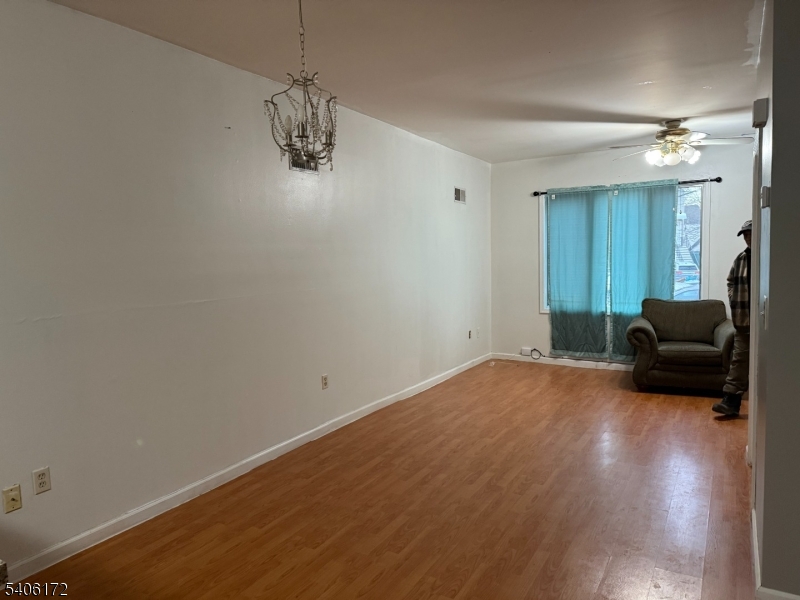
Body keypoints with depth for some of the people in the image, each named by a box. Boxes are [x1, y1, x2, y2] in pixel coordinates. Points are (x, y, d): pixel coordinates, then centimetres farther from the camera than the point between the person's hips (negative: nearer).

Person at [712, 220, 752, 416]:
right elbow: (731, 282, 24)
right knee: (739, 358, 4)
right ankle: (731, 402, 4)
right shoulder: (741, 259, 11)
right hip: (743, 319, 5)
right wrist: (733, 300, 10)